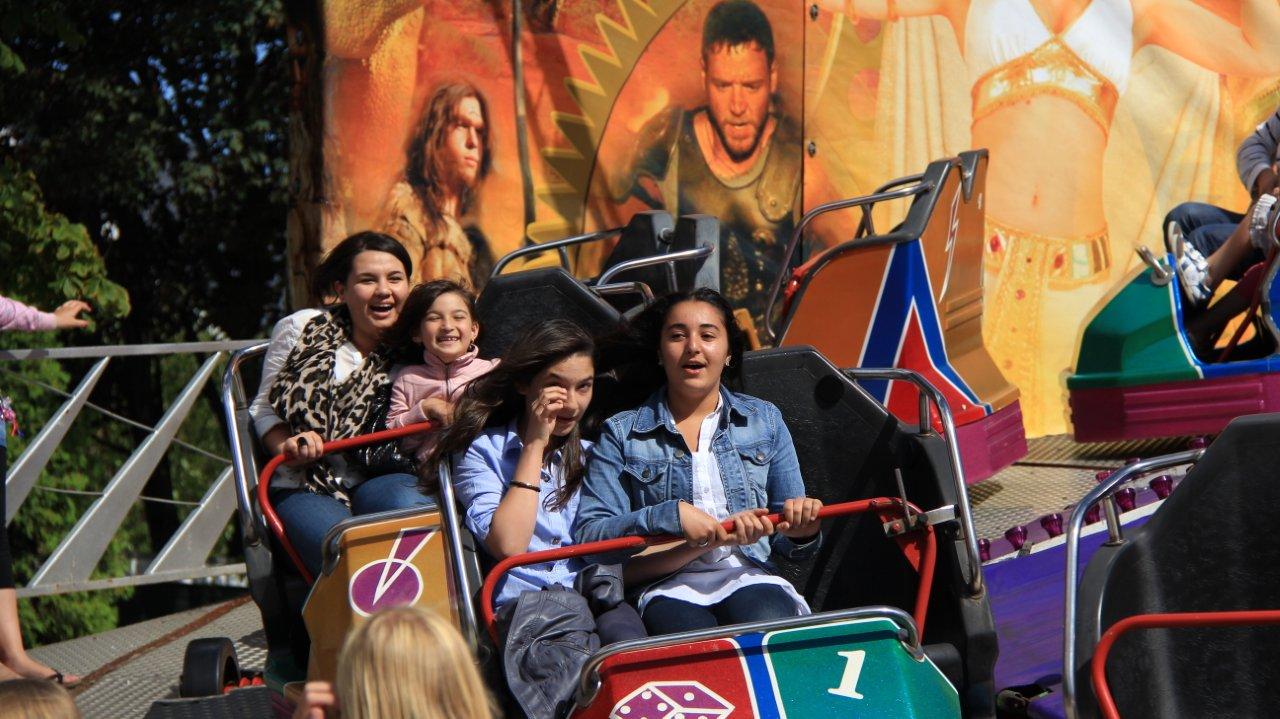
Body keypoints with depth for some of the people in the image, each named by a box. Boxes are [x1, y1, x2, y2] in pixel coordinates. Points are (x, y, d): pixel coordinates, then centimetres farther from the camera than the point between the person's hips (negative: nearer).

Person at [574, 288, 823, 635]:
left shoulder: (764, 421, 18)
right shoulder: (622, 434, 10)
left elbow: (787, 541, 15)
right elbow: (588, 535, -3)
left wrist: (801, 531, -10)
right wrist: (671, 515, -15)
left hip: (750, 579, 2)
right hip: (668, 589, -2)